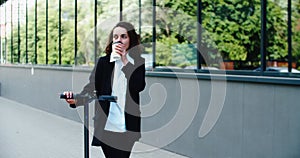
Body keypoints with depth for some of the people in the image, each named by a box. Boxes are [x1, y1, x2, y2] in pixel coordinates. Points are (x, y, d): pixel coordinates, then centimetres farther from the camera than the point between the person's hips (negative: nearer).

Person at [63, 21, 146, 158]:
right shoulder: (103, 62, 6)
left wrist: (125, 60, -12)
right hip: (106, 127, 0)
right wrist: (76, 100, -21)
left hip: (128, 128, 0)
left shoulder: (140, 63, 3)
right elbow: (91, 88, -2)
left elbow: (139, 86, -12)